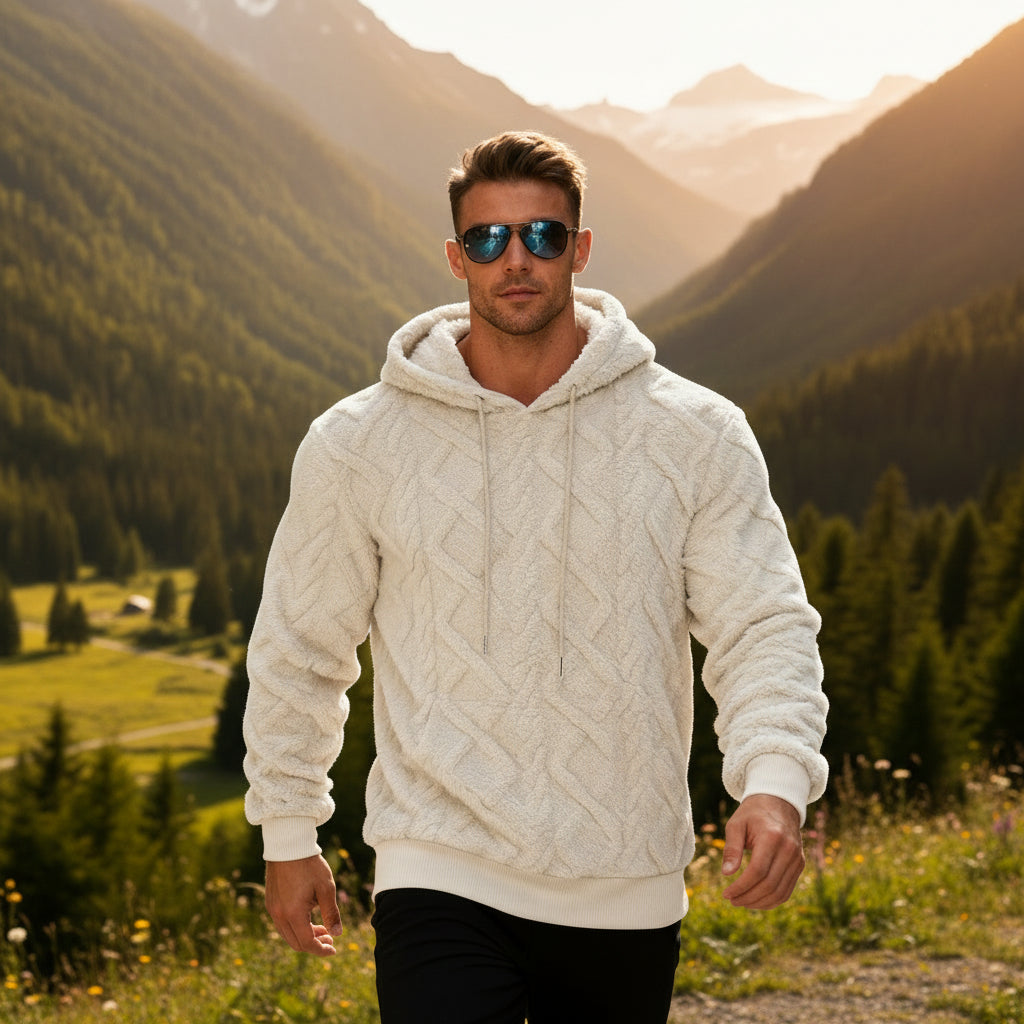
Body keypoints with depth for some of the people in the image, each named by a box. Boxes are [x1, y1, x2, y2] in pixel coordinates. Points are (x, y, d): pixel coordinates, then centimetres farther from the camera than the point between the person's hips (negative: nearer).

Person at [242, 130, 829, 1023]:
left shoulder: (697, 437, -1)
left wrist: (775, 782, -22)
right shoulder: (359, 445, -1)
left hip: (627, 896, 2)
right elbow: (300, 647, 10)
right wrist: (288, 831, 14)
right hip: (440, 880, -1)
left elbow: (765, 625, -4)